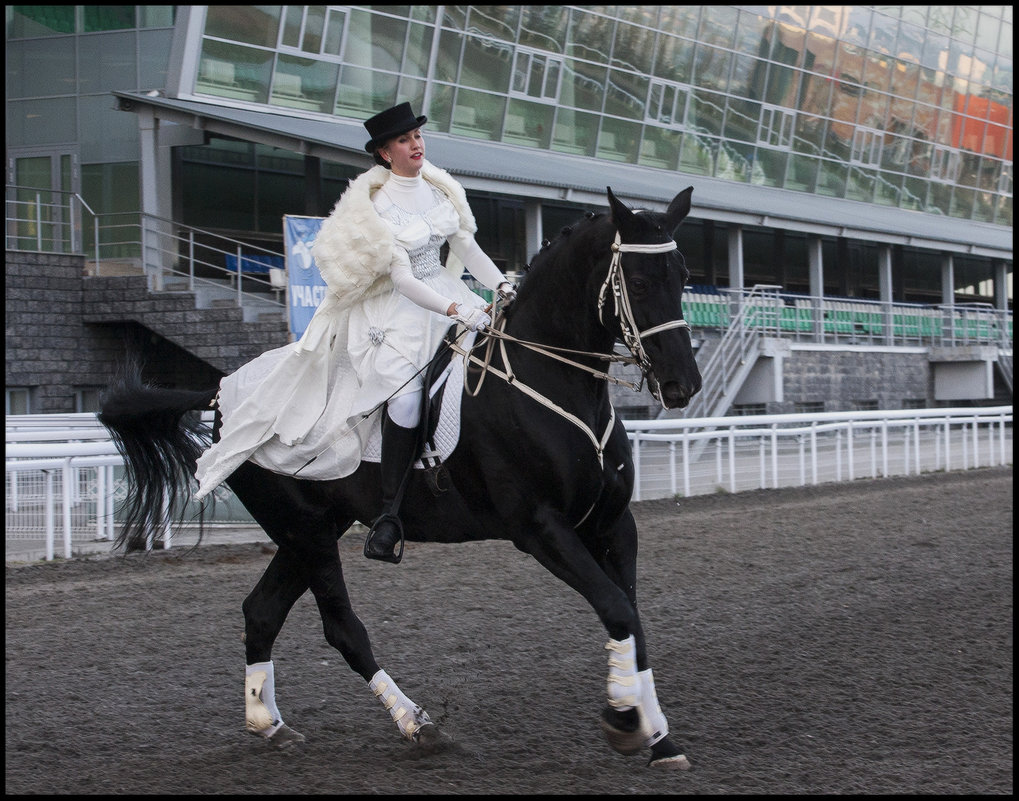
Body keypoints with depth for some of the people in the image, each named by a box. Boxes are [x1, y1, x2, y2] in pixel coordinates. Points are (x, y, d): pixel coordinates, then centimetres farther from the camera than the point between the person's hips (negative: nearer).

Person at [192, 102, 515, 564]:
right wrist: (455, 310, -30)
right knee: (406, 399, -25)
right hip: (395, 306, -7)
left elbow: (465, 245, 9)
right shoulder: (377, 203, -16)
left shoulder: (438, 187, 4)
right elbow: (401, 276, -21)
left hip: (444, 295, 7)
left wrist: (500, 286, -6)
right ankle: (388, 516, -17)